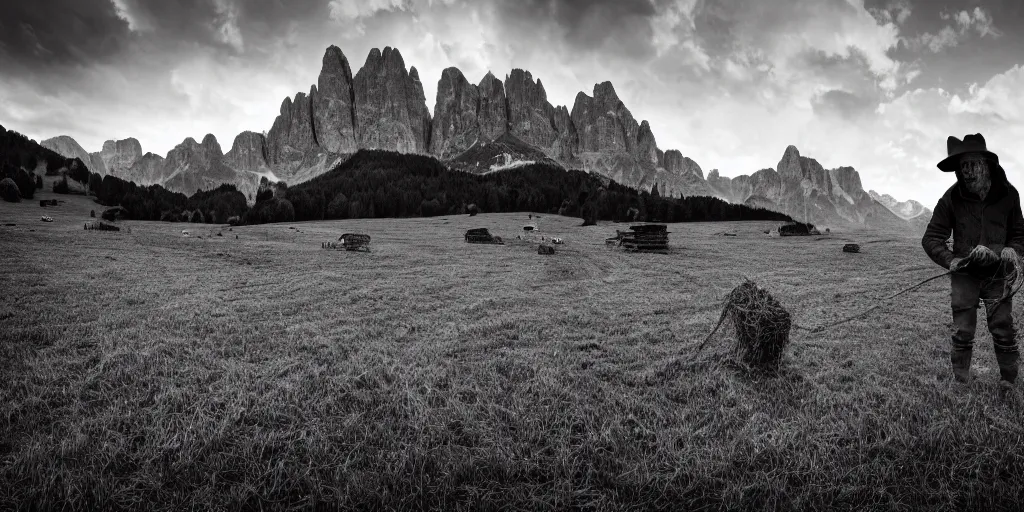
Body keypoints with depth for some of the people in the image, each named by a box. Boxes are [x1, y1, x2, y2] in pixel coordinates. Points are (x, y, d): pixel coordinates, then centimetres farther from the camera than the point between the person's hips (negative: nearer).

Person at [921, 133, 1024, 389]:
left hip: (998, 275, 1)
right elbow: (931, 238, -5)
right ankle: (961, 383, 16)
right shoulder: (952, 198, -10)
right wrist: (951, 261, -18)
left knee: (1003, 329, 2)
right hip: (965, 274, -1)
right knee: (962, 332, 3)